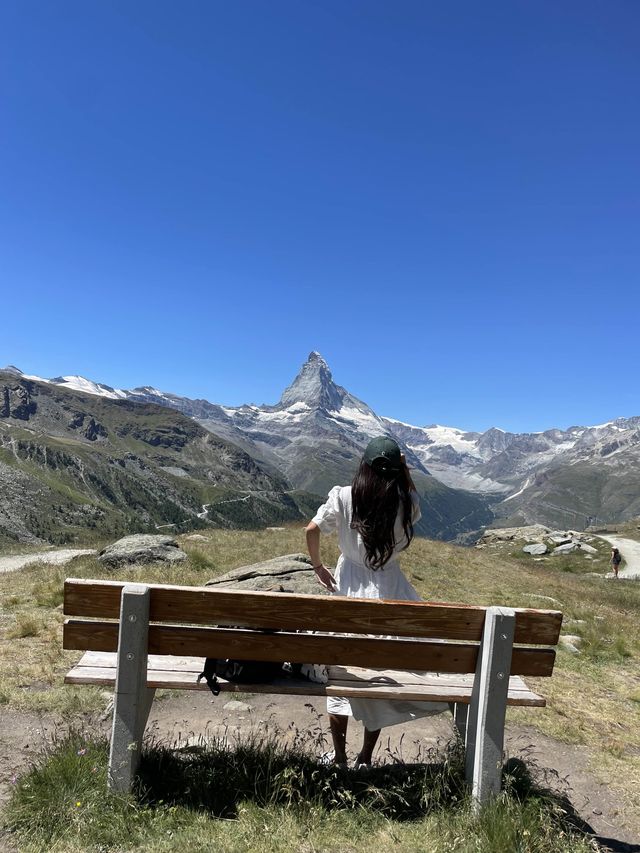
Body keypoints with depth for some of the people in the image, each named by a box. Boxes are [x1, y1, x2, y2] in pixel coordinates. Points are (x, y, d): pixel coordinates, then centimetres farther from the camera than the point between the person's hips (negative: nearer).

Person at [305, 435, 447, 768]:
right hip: (389, 593, 0)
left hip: (349, 591, 0)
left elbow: (311, 530, -8)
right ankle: (365, 758, 26)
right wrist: (404, 469, 1)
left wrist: (318, 566, 7)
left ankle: (339, 757, 27)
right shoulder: (404, 503, -9)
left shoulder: (344, 497, -11)